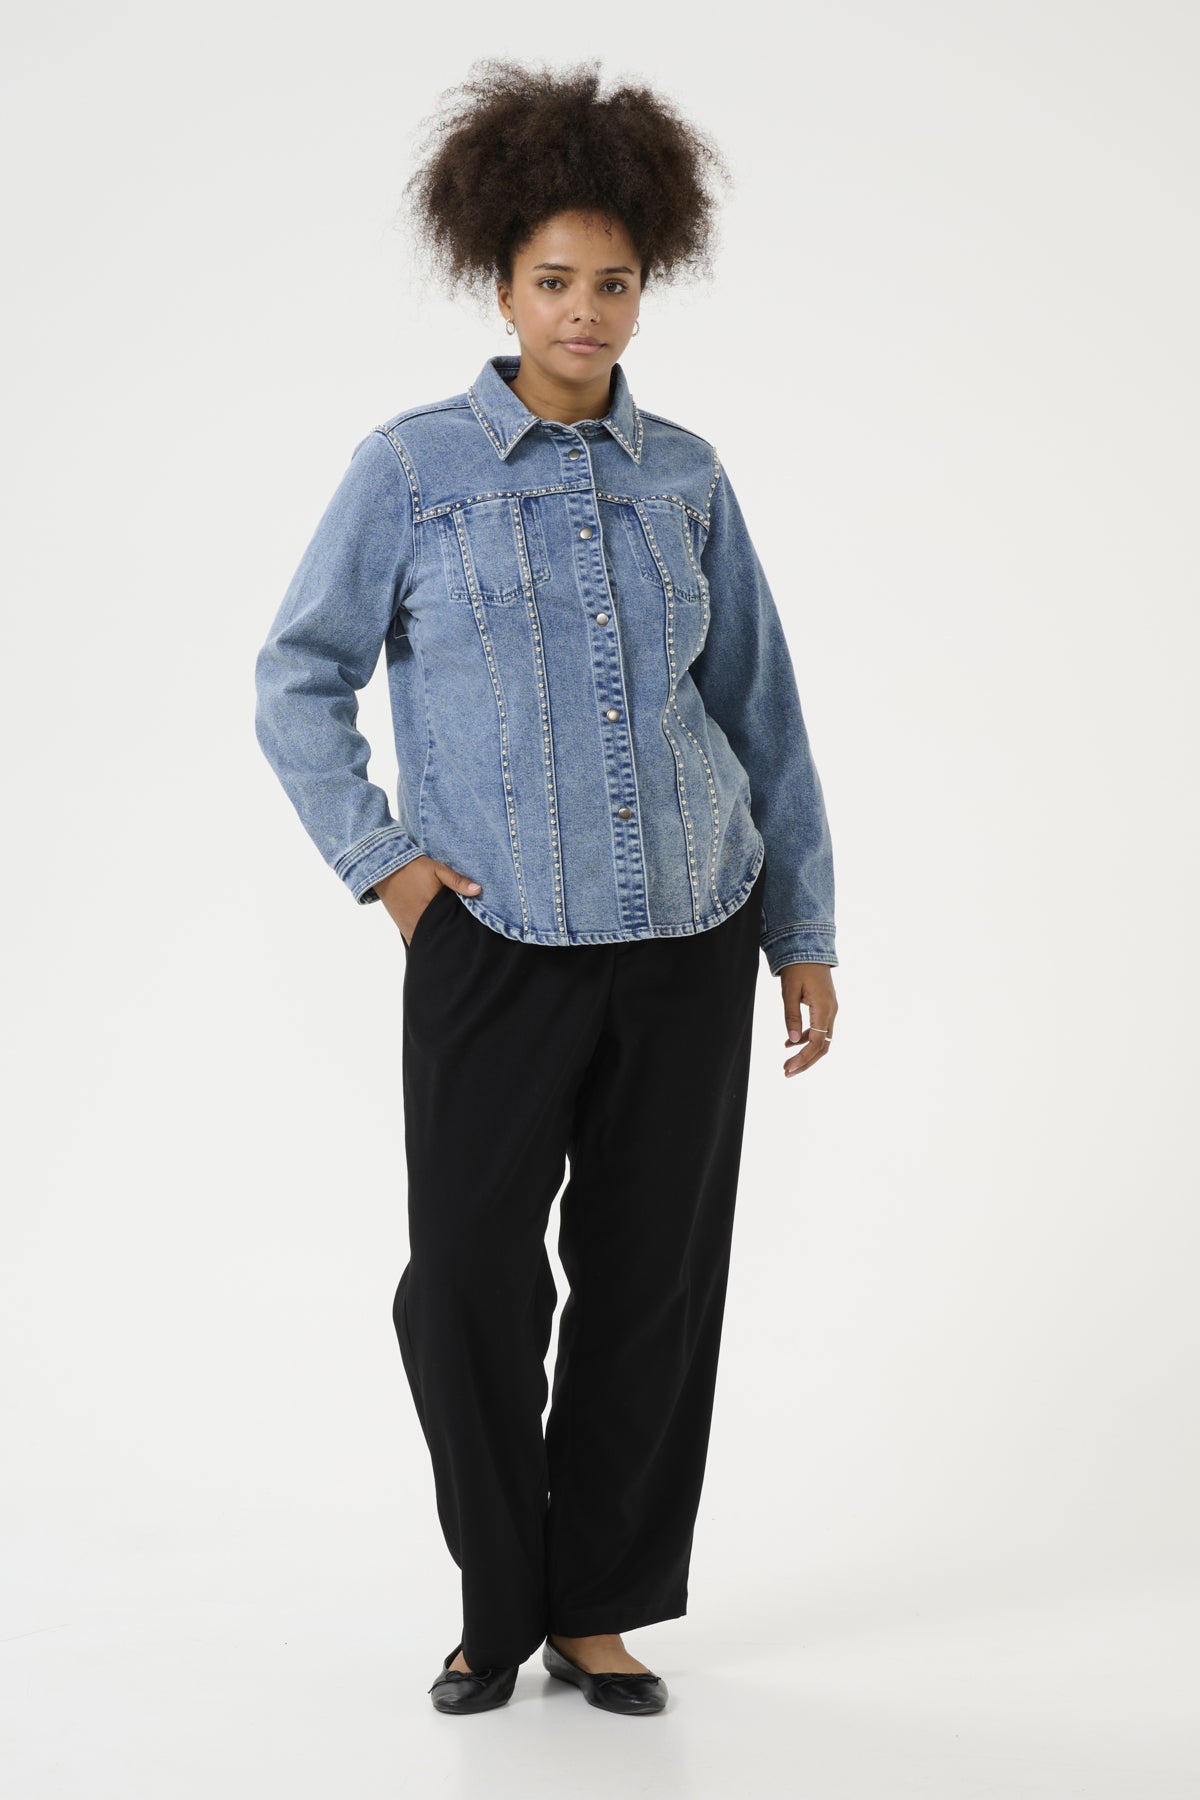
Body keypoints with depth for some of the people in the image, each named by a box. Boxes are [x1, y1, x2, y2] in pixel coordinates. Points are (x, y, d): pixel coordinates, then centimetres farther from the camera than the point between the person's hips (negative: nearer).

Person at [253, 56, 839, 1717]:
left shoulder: (686, 477, 6)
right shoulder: (412, 468, -2)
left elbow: (760, 710, 10)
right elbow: (299, 679, 4)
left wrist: (805, 931, 9)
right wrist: (380, 862, -5)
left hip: (690, 937, 3)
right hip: (500, 942, -2)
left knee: (655, 1279, 6)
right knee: (467, 1285, -4)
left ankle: (600, 1608, 21)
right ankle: (499, 1604, 18)